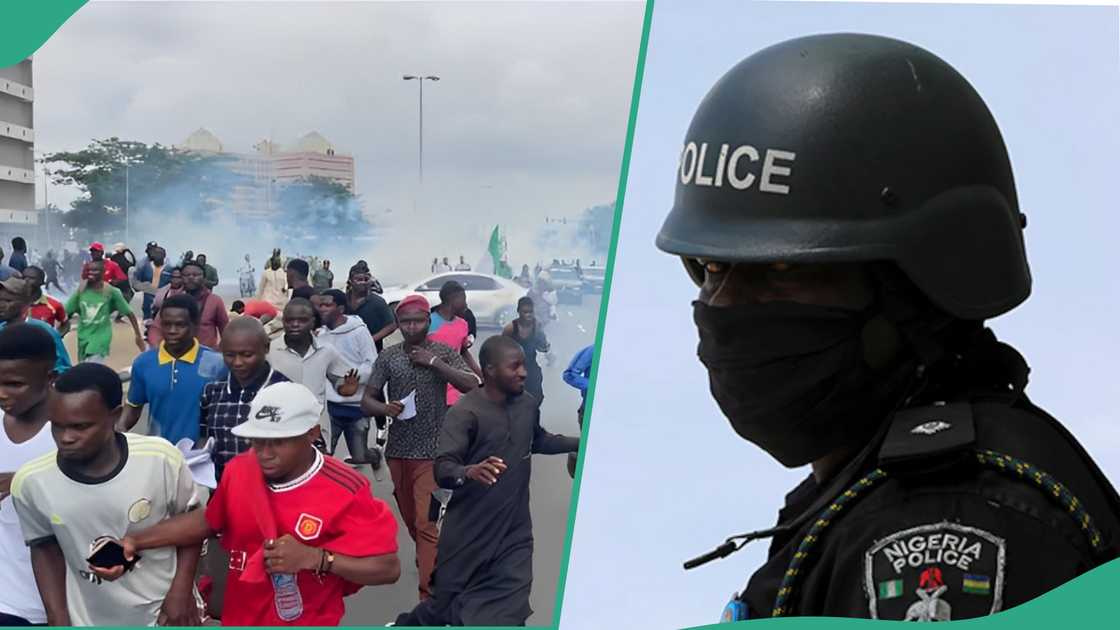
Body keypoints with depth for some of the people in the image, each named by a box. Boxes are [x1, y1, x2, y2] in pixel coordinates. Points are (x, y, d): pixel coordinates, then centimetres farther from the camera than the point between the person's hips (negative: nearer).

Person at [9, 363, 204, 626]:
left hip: (164, 612, -1)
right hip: (90, 621, 1)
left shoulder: (161, 459, -22)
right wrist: (58, 619, -1)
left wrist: (181, 592, -9)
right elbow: (45, 547, 0)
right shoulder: (31, 482, -17)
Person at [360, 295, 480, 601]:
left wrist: (434, 362, -18)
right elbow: (366, 400, 2)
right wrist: (385, 409, -20)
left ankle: (428, 595, -9)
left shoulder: (444, 353, -3)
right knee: (410, 518, 18)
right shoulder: (388, 356, 1)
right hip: (398, 450, 4)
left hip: (432, 451, -3)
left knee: (426, 522, -11)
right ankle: (425, 555, 45)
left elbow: (473, 386, -15)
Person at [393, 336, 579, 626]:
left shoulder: (528, 405, 3)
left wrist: (580, 443, 17)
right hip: (469, 535, -4)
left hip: (514, 533, 5)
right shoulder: (465, 412, -16)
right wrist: (469, 472, -47)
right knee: (446, 609, 8)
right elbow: (442, 470, -26)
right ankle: (407, 623, 40)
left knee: (507, 613, -4)